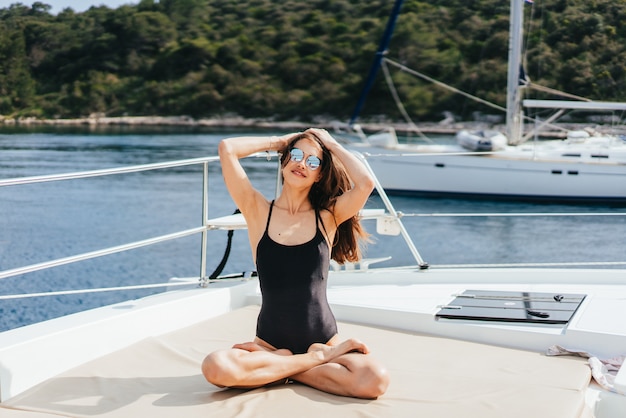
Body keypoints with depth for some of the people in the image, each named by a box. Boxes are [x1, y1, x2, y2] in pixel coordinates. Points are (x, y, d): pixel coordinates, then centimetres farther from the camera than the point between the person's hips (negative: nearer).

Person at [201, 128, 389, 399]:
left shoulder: (328, 216, 3)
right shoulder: (259, 211, 2)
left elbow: (365, 183, -16)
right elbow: (227, 148, -8)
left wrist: (332, 144, -2)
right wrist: (277, 141, 5)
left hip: (324, 338, 0)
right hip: (270, 341, 0)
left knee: (375, 381, -28)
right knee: (216, 368, -31)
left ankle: (280, 368, -5)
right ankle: (317, 358, -9)